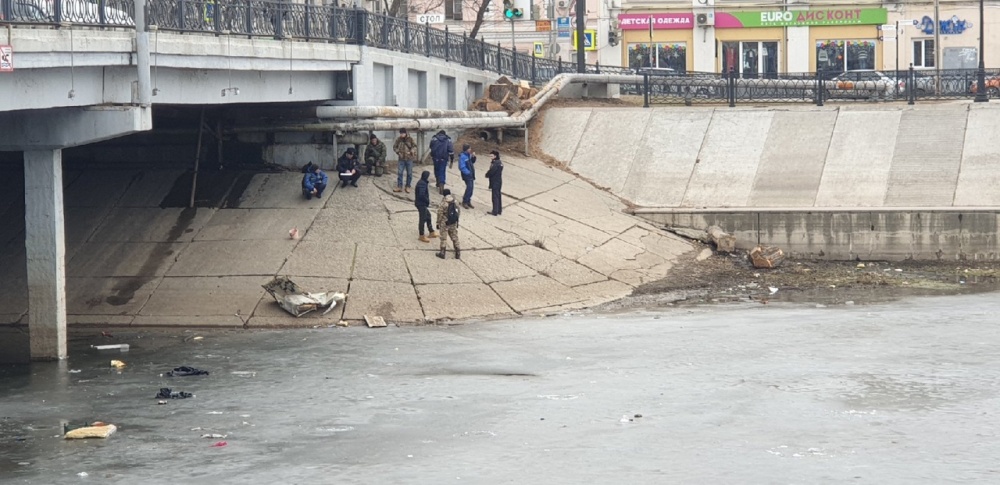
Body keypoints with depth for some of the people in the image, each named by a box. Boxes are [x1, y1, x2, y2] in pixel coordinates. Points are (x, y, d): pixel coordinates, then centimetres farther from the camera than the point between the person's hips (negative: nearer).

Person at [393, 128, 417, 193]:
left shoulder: (410, 139, -6)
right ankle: (399, 187, 5)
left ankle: (408, 187, 15)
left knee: (409, 173, 5)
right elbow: (394, 147, 10)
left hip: (409, 159, -2)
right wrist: (397, 152, -6)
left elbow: (415, 146, -4)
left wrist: (411, 151, -21)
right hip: (401, 159, 2)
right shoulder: (398, 140, 1)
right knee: (399, 173, -1)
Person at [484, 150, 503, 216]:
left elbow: (491, 172, -22)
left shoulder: (495, 164, -21)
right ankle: (499, 210, 25)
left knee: (495, 197, -2)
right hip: (499, 182, 9)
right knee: (498, 196, 17)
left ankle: (495, 211, 3)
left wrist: (487, 174, -1)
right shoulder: (500, 163, 9)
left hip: (495, 183, -9)